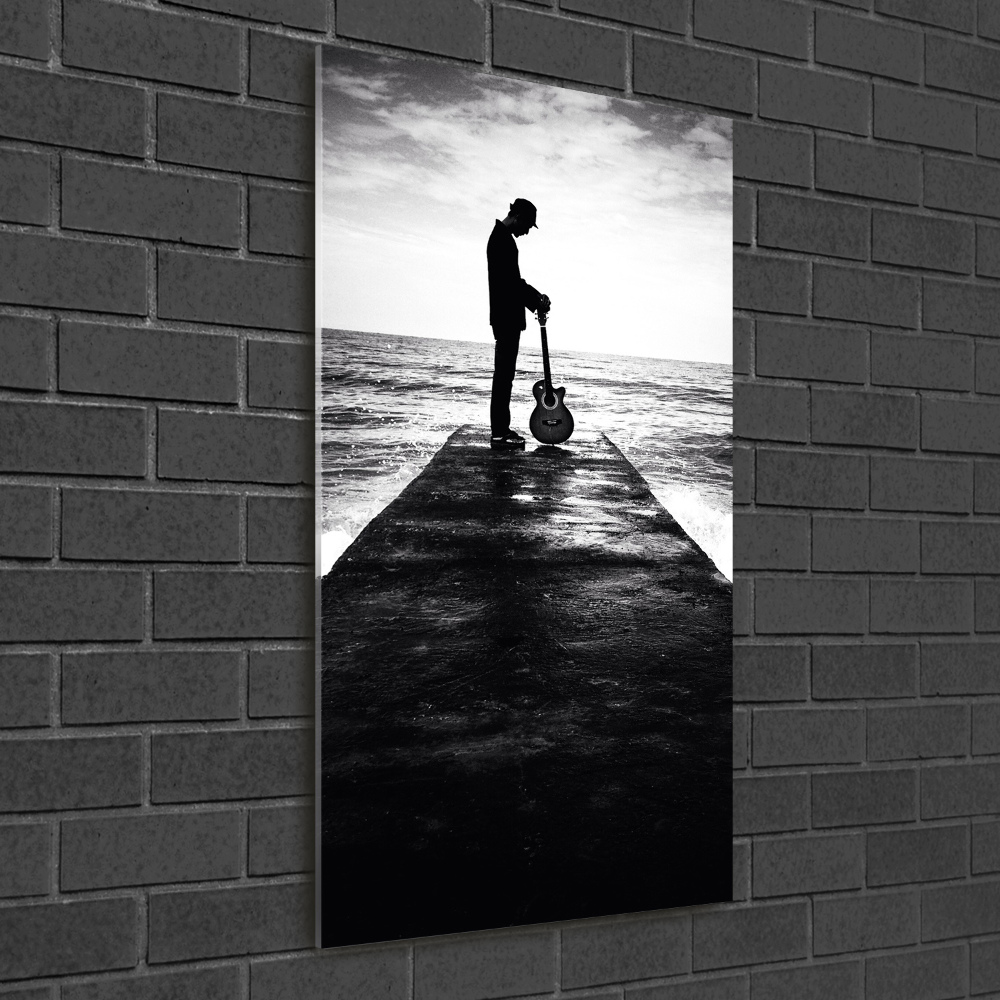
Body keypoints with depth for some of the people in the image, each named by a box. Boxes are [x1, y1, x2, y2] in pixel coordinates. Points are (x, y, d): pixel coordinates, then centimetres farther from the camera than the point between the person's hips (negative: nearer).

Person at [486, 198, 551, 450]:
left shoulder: (501, 237, 19)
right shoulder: (502, 239, -14)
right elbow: (511, 282, -20)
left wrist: (536, 296, 14)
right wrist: (537, 300, -10)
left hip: (506, 318, 11)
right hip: (507, 318, -11)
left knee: (504, 375, 13)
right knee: (503, 375, -10)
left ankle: (501, 429, 18)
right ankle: (499, 435, -9)